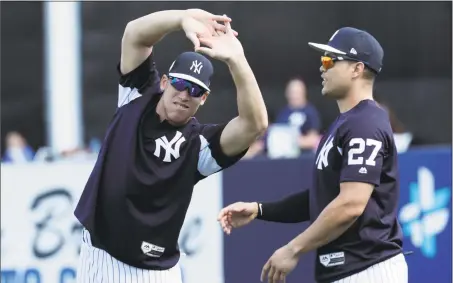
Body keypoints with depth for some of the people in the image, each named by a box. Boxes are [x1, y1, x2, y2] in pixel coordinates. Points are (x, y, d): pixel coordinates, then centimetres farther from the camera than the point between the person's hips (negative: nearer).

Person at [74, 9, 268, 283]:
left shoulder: (200, 144, -9)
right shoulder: (138, 96, 1)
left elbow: (255, 124, -27)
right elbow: (135, 34, -12)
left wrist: (236, 60, -39)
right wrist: (184, 18, -32)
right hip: (99, 258, 3)